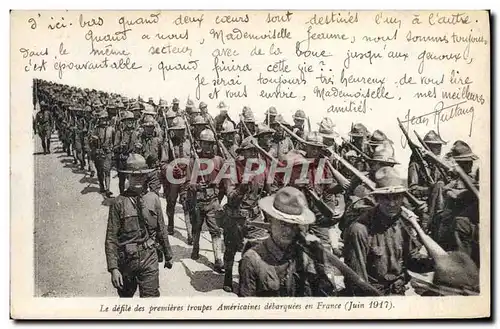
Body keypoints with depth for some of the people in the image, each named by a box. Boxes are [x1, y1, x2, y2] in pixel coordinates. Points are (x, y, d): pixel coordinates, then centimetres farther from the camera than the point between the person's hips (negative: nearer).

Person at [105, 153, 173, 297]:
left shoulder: (153, 199, 1)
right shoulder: (119, 202, -8)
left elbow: (161, 230, 11)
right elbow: (111, 238, -9)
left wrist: (168, 256, 17)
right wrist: (113, 268, -14)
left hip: (149, 258, 1)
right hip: (126, 258, -1)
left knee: (151, 296, -3)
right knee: (125, 295, 16)